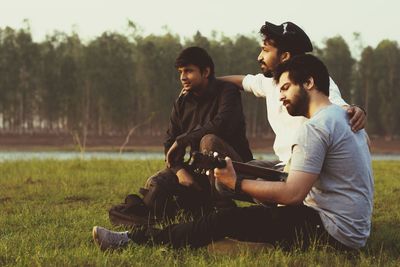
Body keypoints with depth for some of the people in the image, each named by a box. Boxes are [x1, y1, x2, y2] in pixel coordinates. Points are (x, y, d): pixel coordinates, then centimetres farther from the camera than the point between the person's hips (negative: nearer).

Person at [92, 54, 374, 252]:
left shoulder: (315, 127, -16)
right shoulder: (344, 118, 17)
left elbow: (292, 194, -22)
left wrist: (237, 183, -13)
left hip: (331, 231, -10)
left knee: (227, 220, -8)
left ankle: (136, 239, -1)